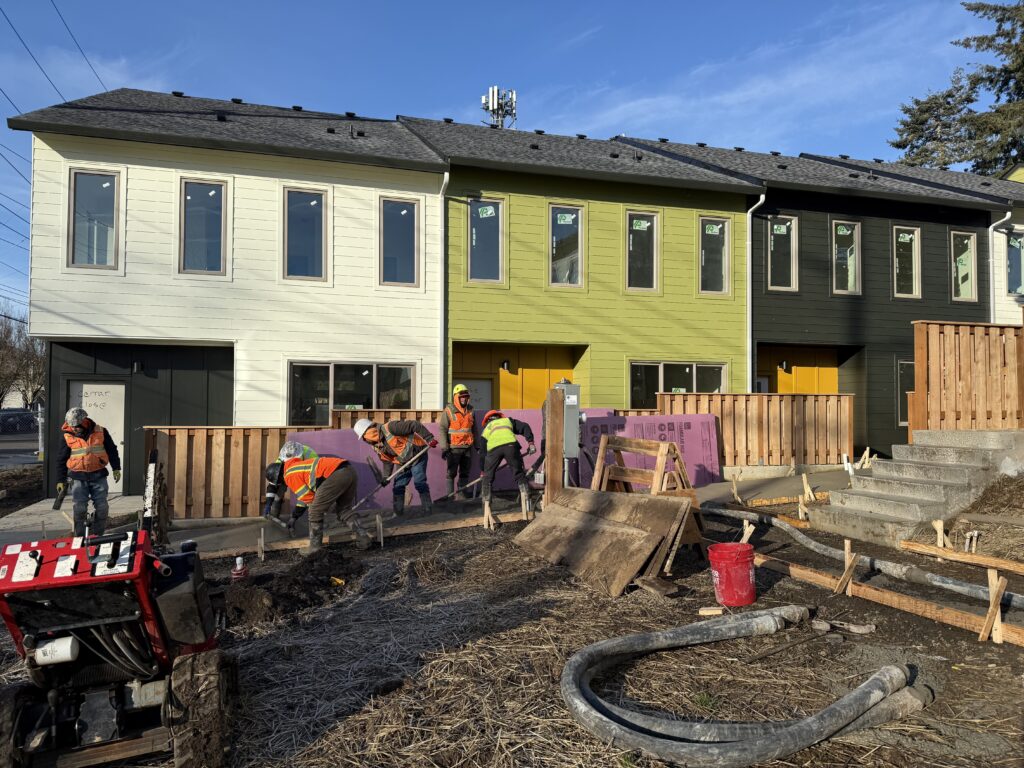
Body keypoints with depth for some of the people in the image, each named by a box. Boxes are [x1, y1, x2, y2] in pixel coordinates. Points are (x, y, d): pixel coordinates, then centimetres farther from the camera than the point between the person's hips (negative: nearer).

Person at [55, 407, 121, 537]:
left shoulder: (100, 432, 0)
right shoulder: (68, 437, -1)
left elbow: (112, 450, 10)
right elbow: (61, 460, 6)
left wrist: (116, 468, 6)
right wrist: (60, 480, 6)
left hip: (98, 476, 1)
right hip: (78, 478, -1)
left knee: (102, 507, 1)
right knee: (80, 509, -3)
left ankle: (97, 534, 15)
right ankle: (80, 536, 10)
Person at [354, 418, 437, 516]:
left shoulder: (390, 428, -28)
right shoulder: (377, 446, 0)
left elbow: (414, 425, -27)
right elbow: (387, 461, 12)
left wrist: (429, 439, -28)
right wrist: (386, 477, 3)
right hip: (402, 463, 8)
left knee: (419, 483, -15)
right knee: (398, 486, 6)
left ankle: (428, 510, -7)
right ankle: (398, 513, 17)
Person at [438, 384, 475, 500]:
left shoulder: (470, 411, 11)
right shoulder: (449, 411, -6)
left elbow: (474, 429, 19)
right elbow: (442, 429, -9)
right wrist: (444, 447, -14)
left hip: (468, 447, 5)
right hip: (454, 447, -5)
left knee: (465, 473, 10)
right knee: (451, 473, -2)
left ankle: (462, 495, 18)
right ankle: (449, 496, 1)